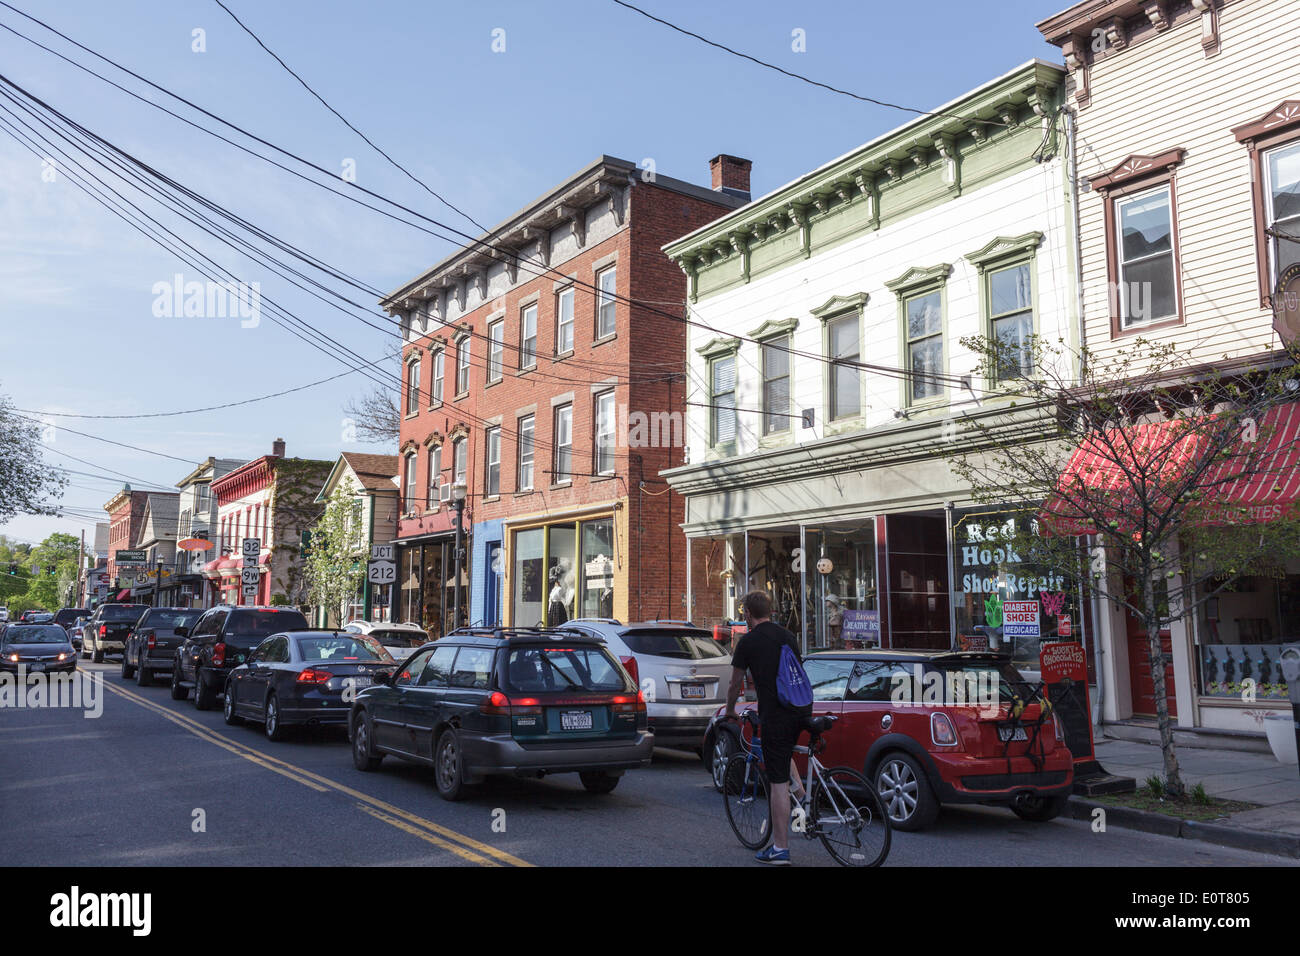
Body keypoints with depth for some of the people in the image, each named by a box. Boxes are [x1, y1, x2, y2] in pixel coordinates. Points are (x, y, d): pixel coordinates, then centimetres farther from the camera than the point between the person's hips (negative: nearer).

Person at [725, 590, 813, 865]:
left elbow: (736, 684, 5)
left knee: (777, 782, -1)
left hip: (775, 714, -7)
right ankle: (801, 795, 18)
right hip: (802, 710, 7)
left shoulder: (749, 641, -3)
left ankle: (779, 849, 5)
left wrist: (730, 710, 24)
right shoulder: (787, 635, 14)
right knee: (784, 752, 35)